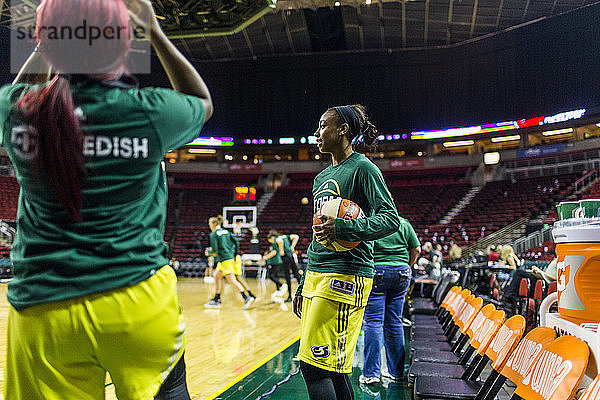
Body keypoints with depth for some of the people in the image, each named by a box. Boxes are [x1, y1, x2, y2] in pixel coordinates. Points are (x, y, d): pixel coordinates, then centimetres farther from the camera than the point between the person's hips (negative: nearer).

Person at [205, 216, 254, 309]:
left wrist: (209, 253, 7)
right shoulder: (226, 232, 14)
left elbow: (215, 250, -14)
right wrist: (234, 254, 15)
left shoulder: (213, 234, -7)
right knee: (217, 276, 17)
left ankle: (246, 298, -14)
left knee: (231, 280, -8)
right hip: (230, 256, 9)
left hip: (224, 259, -9)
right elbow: (236, 242, 9)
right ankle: (216, 300, 19)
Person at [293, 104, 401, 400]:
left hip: (344, 277, -8)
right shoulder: (323, 177, 20)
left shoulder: (362, 168, -4)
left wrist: (343, 229, -26)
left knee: (315, 364, -10)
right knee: (332, 368, 11)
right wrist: (303, 286, 23)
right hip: (317, 275, 9)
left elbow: (391, 219, -13)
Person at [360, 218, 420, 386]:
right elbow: (416, 249, 9)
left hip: (375, 272, -4)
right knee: (395, 321, 11)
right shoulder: (403, 223, 9)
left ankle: (371, 373, -3)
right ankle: (396, 371, 19)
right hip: (401, 274, 4)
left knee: (373, 321, -1)